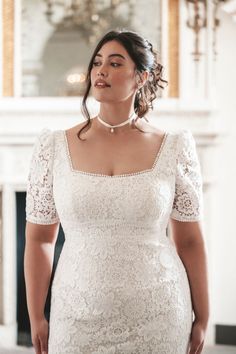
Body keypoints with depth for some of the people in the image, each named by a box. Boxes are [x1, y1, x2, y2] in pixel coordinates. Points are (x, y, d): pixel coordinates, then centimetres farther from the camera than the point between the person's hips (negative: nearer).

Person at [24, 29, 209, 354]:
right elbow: (39, 240, 3)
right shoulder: (55, 147, -2)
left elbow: (189, 241, 3)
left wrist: (201, 320, 4)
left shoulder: (173, 149, -3)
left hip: (156, 320, 0)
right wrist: (36, 319, 2)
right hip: (79, 319, 0)